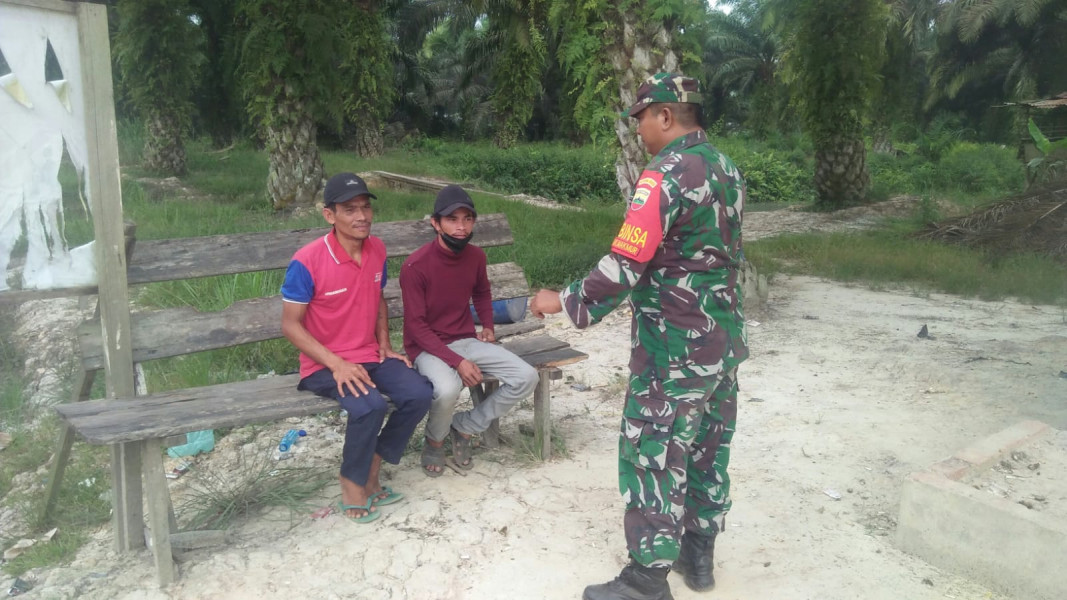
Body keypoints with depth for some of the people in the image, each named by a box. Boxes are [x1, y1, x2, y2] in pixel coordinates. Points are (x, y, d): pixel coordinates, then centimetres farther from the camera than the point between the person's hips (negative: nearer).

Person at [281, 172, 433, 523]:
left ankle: (371, 473, 3)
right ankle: (352, 484, -5)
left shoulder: (377, 250, 0)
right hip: (325, 365, -6)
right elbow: (290, 325, -14)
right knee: (370, 405, -32)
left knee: (419, 394, -17)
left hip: (370, 356, 6)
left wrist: (385, 345, 3)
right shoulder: (306, 262, -19)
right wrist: (337, 364, -22)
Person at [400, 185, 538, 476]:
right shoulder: (415, 266, -18)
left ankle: (465, 427, 6)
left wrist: (487, 326, 5)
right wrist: (457, 362, -25)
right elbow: (416, 326, -18)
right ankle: (434, 441, -1)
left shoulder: (476, 256, -1)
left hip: (467, 341, 6)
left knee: (527, 377, -11)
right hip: (428, 348, -6)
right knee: (448, 389, -37)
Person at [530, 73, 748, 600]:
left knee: (653, 454, 2)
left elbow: (624, 266, -22)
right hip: (723, 340, 9)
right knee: (708, 447, 17)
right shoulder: (726, 169, 9)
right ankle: (699, 553, 32)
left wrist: (567, 302, -11)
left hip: (674, 350, -9)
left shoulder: (666, 175, -18)